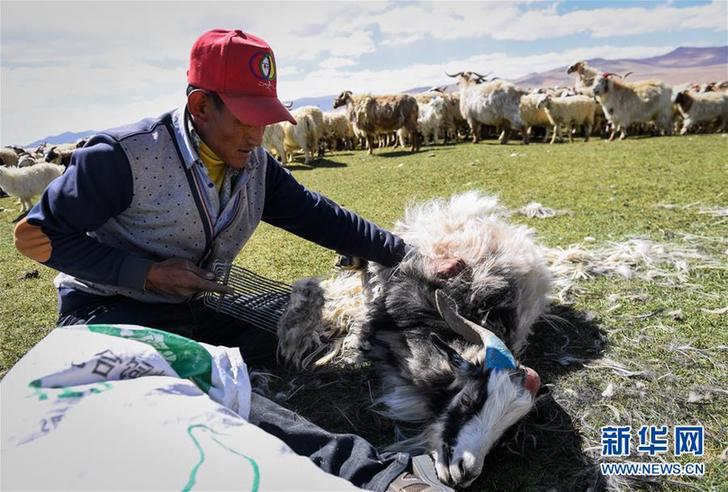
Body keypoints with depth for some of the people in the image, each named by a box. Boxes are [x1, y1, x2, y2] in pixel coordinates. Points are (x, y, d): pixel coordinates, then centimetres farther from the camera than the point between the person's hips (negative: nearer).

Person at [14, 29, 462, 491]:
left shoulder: (255, 165, 2)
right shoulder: (123, 156, -16)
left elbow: (320, 217, -1)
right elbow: (37, 234, -9)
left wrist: (409, 256, -6)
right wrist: (147, 273, -18)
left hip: (194, 312, 10)